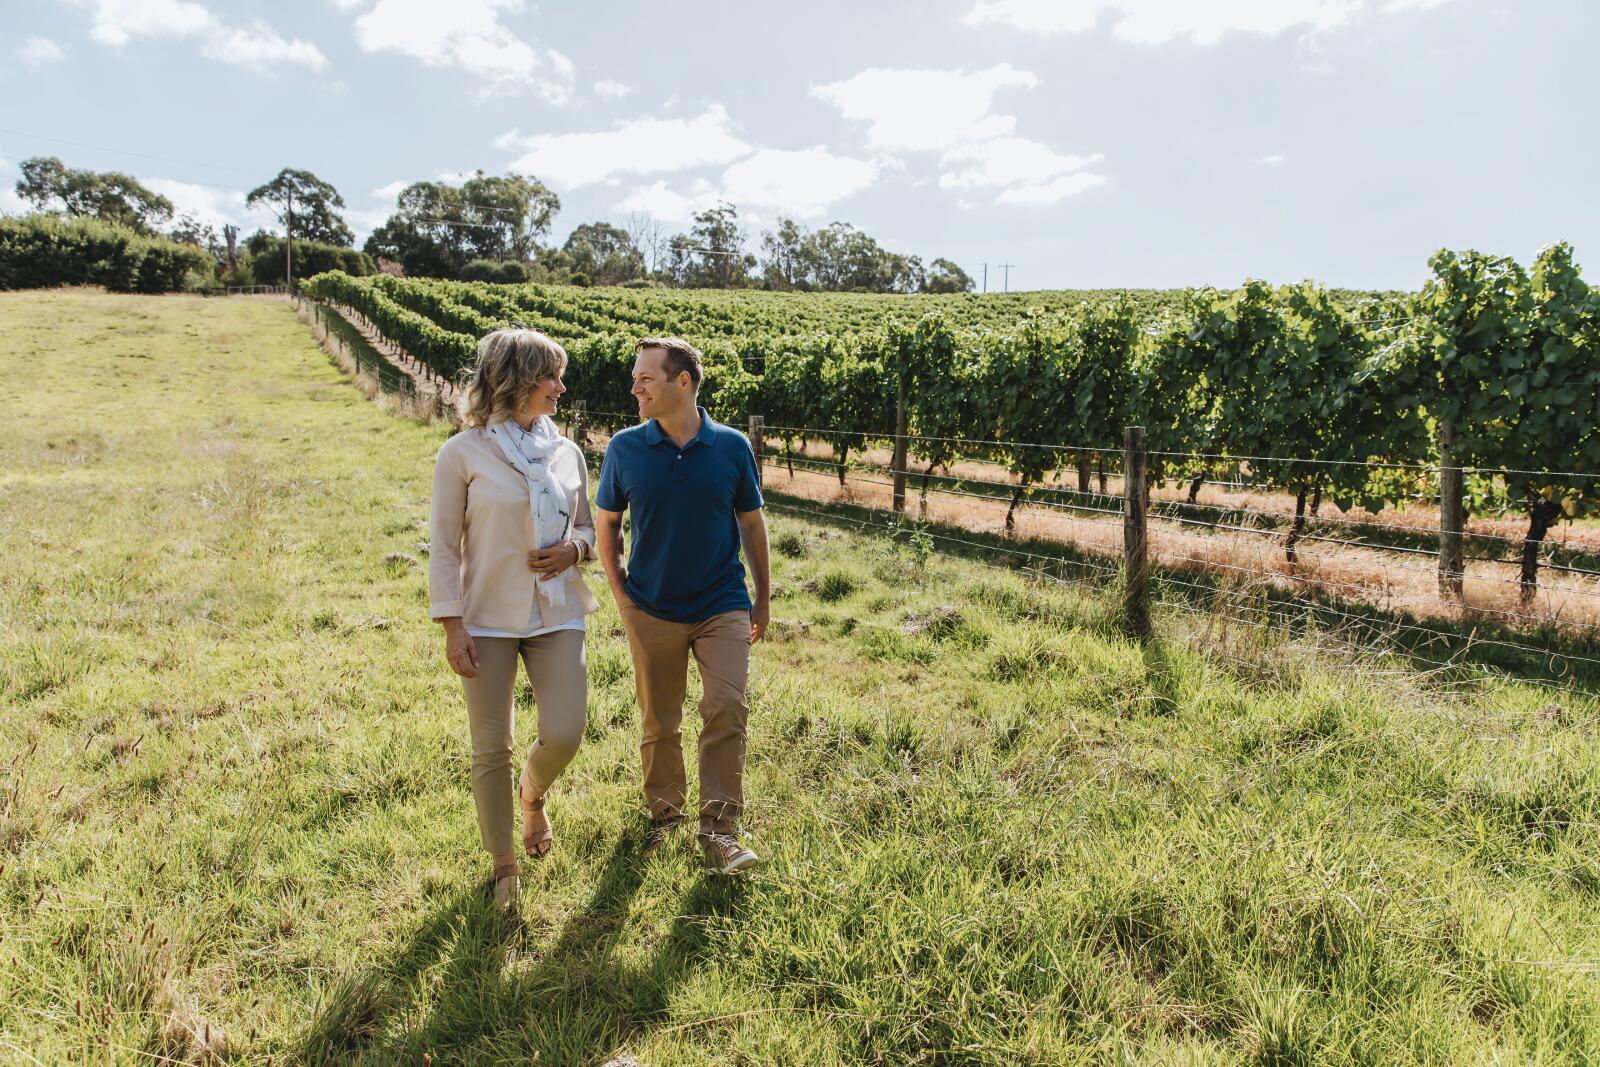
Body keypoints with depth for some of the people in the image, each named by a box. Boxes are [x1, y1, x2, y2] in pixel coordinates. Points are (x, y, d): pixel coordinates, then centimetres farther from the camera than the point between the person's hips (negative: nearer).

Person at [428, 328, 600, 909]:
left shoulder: (567, 452, 5)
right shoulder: (463, 453, -6)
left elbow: (586, 525, 16)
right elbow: (443, 546, -5)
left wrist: (573, 549, -7)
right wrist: (453, 626, -10)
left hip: (557, 615, 3)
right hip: (489, 618, -3)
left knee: (565, 734, -4)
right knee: (491, 748, 5)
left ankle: (532, 795, 33)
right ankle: (503, 865, 26)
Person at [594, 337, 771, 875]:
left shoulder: (731, 447, -6)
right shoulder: (624, 448, -5)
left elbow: (752, 524, 5)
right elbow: (606, 523, 8)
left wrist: (763, 598, 9)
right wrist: (621, 593, 3)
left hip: (723, 607, -1)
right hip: (651, 610, 1)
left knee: (726, 709, -11)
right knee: (659, 722, 11)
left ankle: (719, 826, 2)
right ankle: (664, 813, 32)